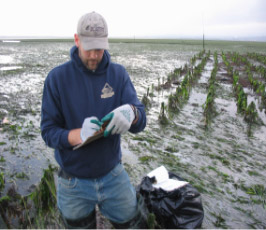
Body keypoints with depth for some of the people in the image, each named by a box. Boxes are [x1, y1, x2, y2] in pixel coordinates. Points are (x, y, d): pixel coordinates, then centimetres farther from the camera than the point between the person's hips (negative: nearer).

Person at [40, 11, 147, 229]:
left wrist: (131, 113, -38)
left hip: (114, 175, 2)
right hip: (74, 182, -1)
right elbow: (48, 131, -12)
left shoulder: (118, 73, -6)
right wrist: (80, 135, -33)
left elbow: (141, 122, -13)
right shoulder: (57, 77, -11)